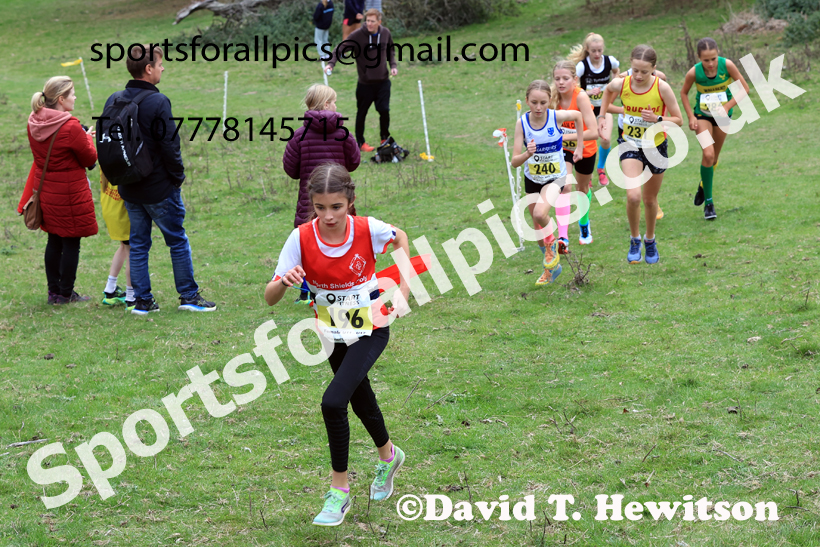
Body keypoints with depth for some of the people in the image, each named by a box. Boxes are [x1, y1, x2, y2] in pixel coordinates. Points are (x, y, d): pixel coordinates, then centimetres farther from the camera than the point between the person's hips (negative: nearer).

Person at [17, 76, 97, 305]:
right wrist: (88, 138, 8)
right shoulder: (70, 127, -22)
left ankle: (53, 291, 22)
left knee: (54, 241, 16)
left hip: (45, 189, 7)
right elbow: (90, 159, -12)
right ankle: (65, 293, 11)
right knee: (71, 242, 5)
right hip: (69, 193, -7)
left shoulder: (34, 122, 1)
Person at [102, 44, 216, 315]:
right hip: (158, 187, -6)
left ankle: (142, 300, 13)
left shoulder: (114, 101, 3)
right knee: (177, 240, 7)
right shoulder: (158, 102, -17)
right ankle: (189, 295, 13)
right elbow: (170, 145, -17)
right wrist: (178, 176, -3)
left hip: (128, 188, 6)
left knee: (138, 242, 12)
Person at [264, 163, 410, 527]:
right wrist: (284, 281, -42)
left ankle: (339, 490, -3)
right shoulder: (302, 238, -19)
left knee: (333, 402, -21)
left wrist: (403, 286, -3)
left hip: (371, 329, -3)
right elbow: (270, 298, -20)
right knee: (361, 401, 22)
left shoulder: (367, 229, -21)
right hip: (334, 333, 3)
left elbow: (400, 238, 4)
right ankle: (388, 456, 54)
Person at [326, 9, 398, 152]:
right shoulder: (357, 36, -15)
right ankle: (360, 142, 23)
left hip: (383, 81, 2)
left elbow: (390, 51, 15)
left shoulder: (385, 33, -2)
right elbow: (341, 49, -14)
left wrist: (393, 65, 1)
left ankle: (385, 139, 17)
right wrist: (331, 63, -28)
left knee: (384, 110, -4)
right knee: (362, 113, 8)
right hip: (365, 83, -2)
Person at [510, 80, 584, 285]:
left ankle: (551, 243, 4)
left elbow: (578, 115, 5)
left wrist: (579, 147, 6)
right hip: (532, 178, 3)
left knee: (540, 213, -29)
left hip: (555, 177, -3)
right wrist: (527, 154, -39)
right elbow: (514, 162, -18)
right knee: (538, 226, 14)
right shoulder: (522, 123, -17)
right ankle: (551, 267, 37)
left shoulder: (556, 117, -19)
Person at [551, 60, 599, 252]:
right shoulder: (553, 96, -18)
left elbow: (593, 132, -37)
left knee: (583, 188, 20)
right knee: (563, 186, -20)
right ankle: (562, 237, -26)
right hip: (563, 149, 2)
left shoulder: (581, 97, -31)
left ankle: (584, 223, 49)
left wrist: (565, 137, -41)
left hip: (585, 150, -2)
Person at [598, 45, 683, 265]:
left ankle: (650, 240, 40)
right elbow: (608, 89, 12)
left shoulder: (662, 88, -20)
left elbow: (678, 120, -12)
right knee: (633, 195, -20)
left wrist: (658, 119, -29)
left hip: (656, 146, 0)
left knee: (650, 199, 15)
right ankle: (635, 240, 4)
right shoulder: (621, 84, -15)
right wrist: (602, 116, 6)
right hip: (630, 145, 0)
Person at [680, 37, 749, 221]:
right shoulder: (694, 73, -24)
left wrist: (727, 107, -22)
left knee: (714, 158, 13)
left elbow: (745, 88, -14)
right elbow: (683, 93, -4)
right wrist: (691, 116, -10)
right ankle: (708, 202, -7)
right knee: (708, 154, -19)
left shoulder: (727, 65, -25)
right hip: (702, 115, -2)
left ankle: (703, 185, 46)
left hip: (722, 115, 2)